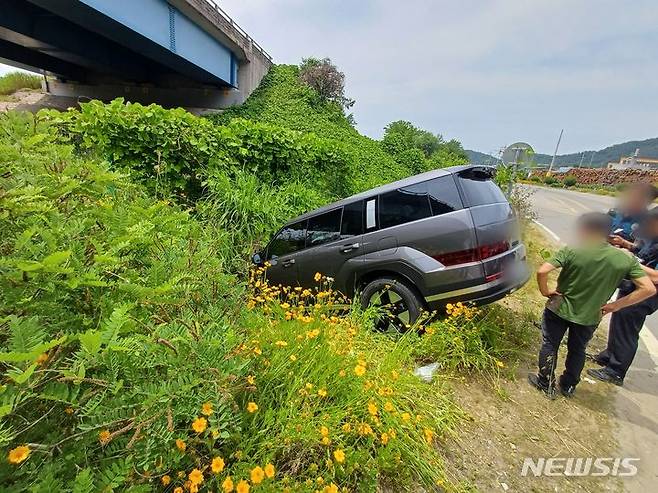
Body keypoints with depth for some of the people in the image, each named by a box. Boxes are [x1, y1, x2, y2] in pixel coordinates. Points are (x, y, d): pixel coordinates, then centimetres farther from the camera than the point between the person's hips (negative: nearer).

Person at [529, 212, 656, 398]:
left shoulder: (571, 251, -20)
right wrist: (615, 306, -3)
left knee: (549, 345, 15)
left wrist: (545, 291, -11)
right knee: (577, 350, 24)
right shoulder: (626, 260, -8)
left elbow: (542, 272, -29)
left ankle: (545, 382, 26)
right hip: (590, 317, 4)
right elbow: (649, 289, -8)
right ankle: (569, 386, 38)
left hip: (560, 310, -4)